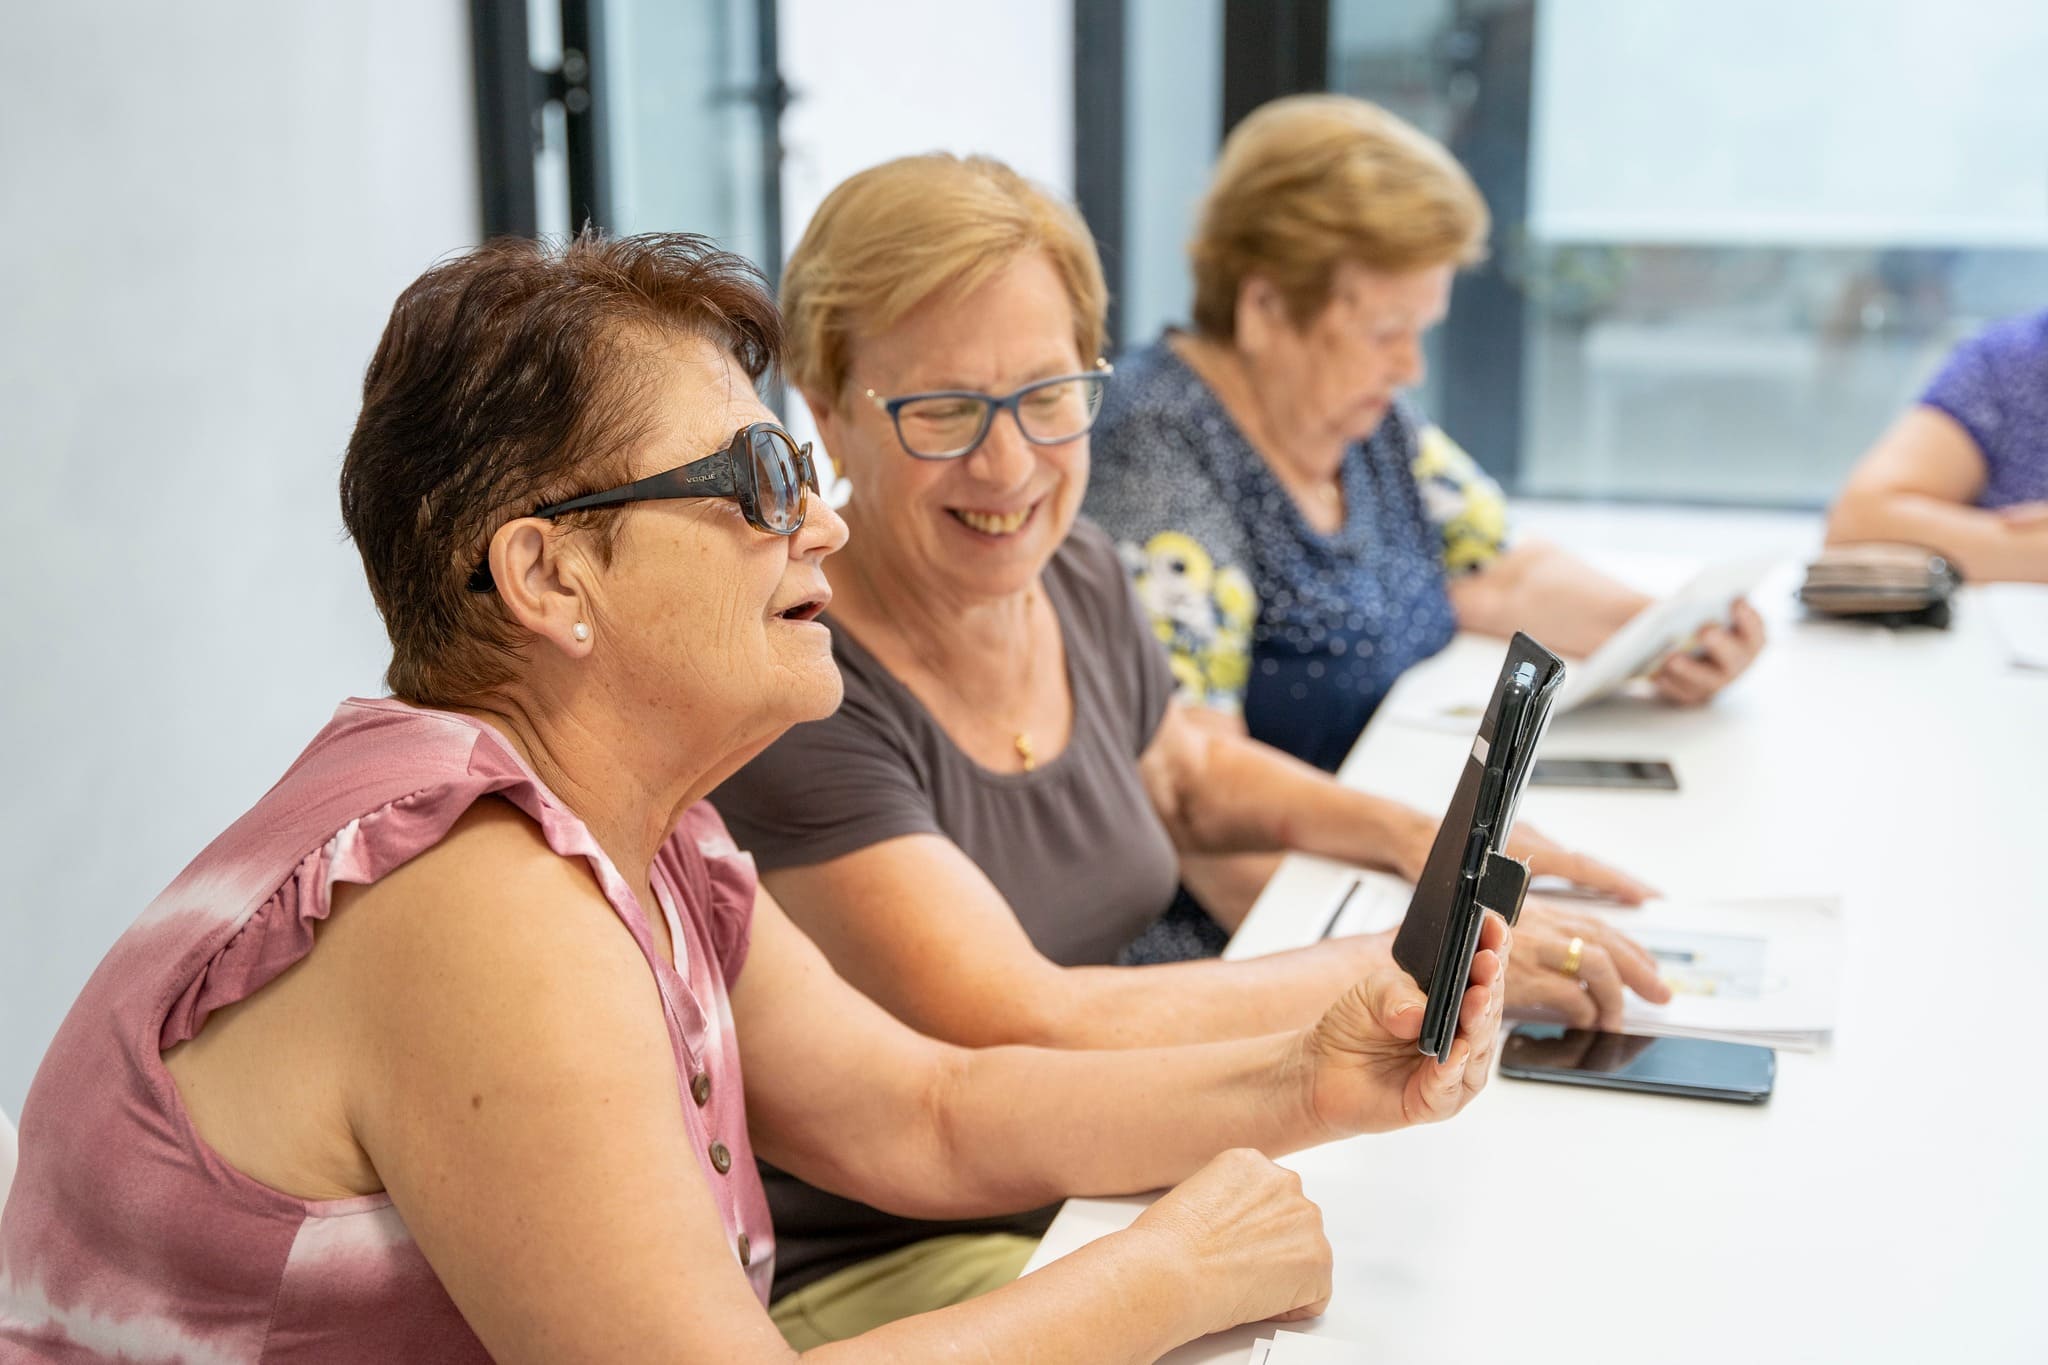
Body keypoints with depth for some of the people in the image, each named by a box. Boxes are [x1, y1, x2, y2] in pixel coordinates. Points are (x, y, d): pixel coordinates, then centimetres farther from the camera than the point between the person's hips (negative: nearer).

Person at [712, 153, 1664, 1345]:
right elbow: (1020, 1031, -27)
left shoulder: (1076, 578, 3)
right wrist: (1425, 961, -22)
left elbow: (1184, 777, 24)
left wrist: (1405, 833, 6)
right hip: (868, 1277, -7)